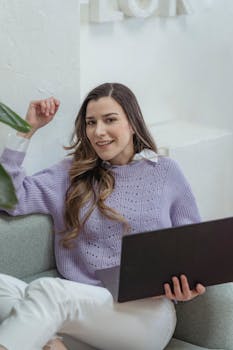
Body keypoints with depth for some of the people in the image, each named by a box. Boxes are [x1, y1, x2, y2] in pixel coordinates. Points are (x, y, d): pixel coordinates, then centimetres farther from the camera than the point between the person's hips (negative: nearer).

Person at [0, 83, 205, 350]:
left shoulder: (166, 172, 13)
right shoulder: (72, 172, 17)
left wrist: (186, 287, -6)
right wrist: (28, 129, 8)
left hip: (147, 312, -2)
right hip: (81, 307, 3)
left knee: (48, 290, -33)